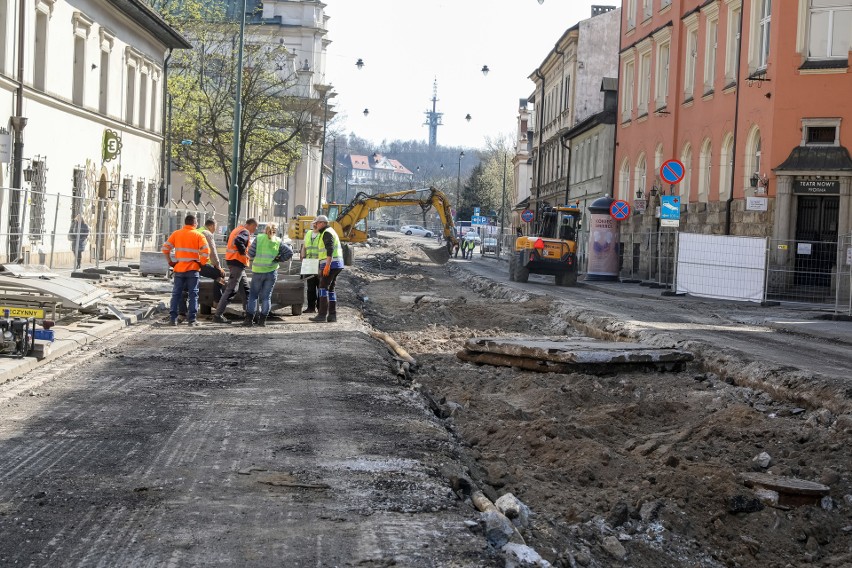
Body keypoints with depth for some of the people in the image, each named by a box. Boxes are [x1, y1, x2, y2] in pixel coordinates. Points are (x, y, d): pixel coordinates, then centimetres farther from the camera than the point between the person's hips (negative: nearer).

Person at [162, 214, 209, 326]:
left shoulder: (176, 234, 5)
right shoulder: (198, 236, -2)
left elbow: (165, 248, -1)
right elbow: (206, 251, -13)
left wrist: (170, 262, 8)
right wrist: (202, 263, 0)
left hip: (179, 269, 2)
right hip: (192, 269, -2)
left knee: (176, 294, 9)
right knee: (193, 294, 3)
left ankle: (173, 318, 5)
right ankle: (191, 319, -1)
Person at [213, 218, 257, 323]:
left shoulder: (236, 230, 16)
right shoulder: (245, 232, -13)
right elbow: (238, 241, -32)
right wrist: (243, 253, -19)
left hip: (231, 259, 10)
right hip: (238, 263, -10)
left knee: (246, 288, 19)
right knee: (230, 290, -10)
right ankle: (218, 315, -11)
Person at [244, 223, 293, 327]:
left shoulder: (259, 238, -2)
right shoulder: (278, 242, 2)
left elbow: (251, 253, -6)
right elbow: (289, 252, -1)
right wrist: (278, 259, 5)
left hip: (258, 271, -1)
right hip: (271, 272, 1)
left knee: (253, 294, 10)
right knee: (266, 296, 8)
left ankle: (249, 319, 4)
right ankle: (262, 320, 5)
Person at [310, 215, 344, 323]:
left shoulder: (327, 233, -10)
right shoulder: (331, 232, 22)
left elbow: (330, 249, -22)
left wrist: (327, 265, -29)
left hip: (330, 265, -10)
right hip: (337, 265, 10)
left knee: (323, 288, -9)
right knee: (330, 290, 11)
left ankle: (322, 315, -13)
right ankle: (332, 315, 7)